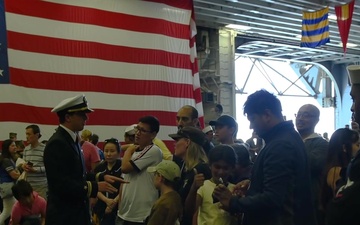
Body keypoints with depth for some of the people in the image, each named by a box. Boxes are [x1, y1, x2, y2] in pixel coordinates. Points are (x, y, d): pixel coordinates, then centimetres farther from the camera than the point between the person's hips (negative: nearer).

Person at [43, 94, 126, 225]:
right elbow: (61, 184, -24)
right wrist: (95, 186, -20)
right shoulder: (57, 143, -18)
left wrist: (101, 177, 2)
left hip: (76, 212, 9)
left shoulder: (72, 140, 11)